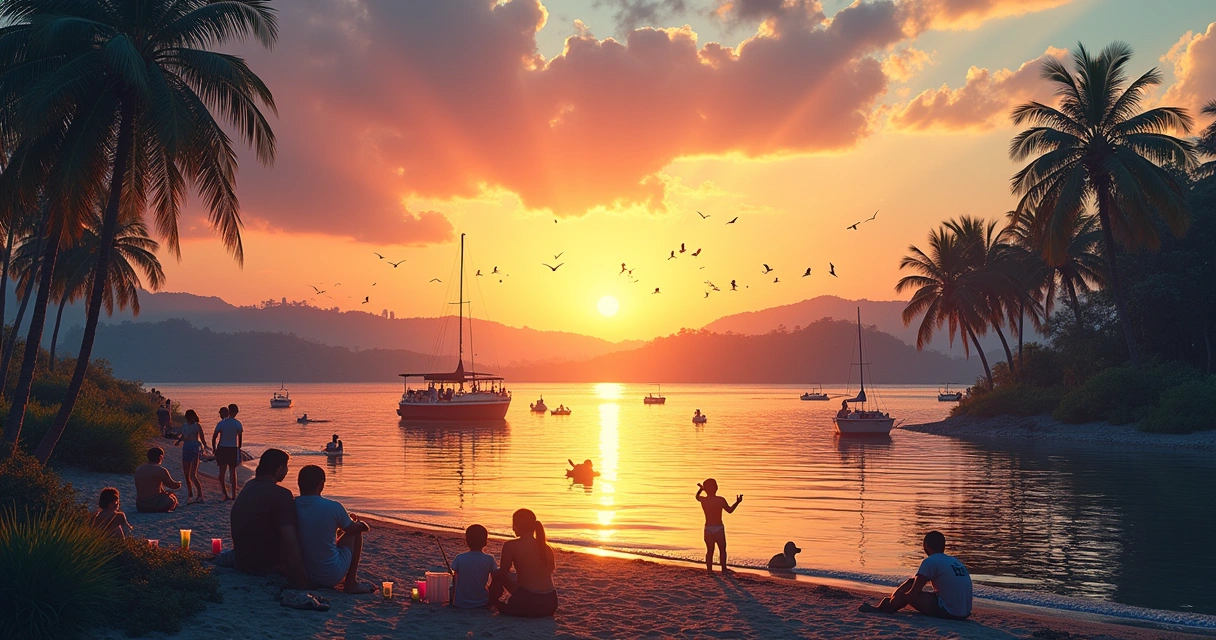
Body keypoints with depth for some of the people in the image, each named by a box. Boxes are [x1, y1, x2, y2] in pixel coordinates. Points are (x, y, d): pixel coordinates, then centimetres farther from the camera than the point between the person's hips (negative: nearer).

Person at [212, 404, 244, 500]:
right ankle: (234, 494, 12)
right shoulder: (238, 424, -3)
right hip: (233, 449, 1)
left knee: (222, 472, 7)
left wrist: (214, 449, 6)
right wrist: (239, 449, 16)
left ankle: (225, 494, 1)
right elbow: (240, 438, 3)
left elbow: (214, 437, -5)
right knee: (232, 471, 11)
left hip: (222, 449, -1)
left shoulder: (221, 423, -5)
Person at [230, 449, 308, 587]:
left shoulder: (248, 487, 7)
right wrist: (302, 583, -24)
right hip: (265, 564, -8)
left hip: (240, 562, 8)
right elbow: (290, 541, -27)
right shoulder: (281, 494, -20)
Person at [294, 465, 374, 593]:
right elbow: (352, 529, 4)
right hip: (331, 576, -4)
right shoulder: (333, 507, -16)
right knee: (356, 532, 18)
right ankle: (351, 582, 20)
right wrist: (359, 523, 29)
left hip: (299, 577, 4)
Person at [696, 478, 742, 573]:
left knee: (709, 551, 11)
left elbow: (697, 497, 22)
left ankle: (709, 569, 9)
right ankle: (724, 569, 10)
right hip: (719, 528, -3)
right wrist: (737, 502, 16)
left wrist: (700, 489, 39)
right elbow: (730, 510, 4)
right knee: (722, 549, 10)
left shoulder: (703, 500, -4)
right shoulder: (720, 500, -11)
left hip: (708, 529, 3)